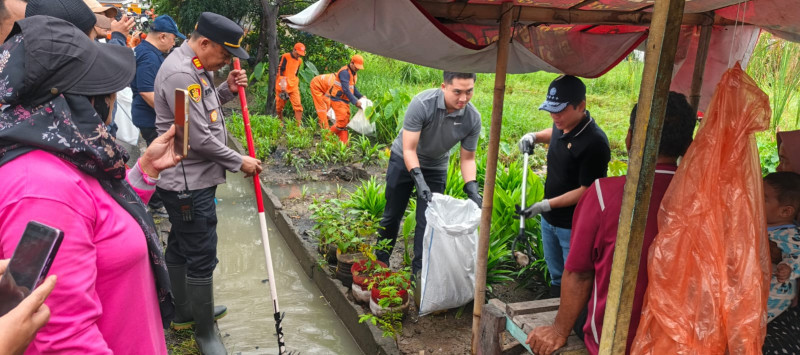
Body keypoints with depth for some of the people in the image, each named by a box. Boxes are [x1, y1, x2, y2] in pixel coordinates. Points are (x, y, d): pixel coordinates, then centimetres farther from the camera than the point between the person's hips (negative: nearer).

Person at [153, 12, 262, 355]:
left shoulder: (196, 67, 8)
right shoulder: (180, 73, -23)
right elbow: (199, 139, -23)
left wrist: (227, 90, 3)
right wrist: (239, 162, -12)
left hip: (191, 179, 10)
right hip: (188, 182, -10)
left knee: (180, 247, 22)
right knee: (202, 257, 0)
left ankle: (184, 308, 39)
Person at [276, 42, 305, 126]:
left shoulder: (299, 60, 12)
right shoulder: (285, 57, -6)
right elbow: (281, 71, -10)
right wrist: (283, 84, -17)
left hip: (293, 87, 4)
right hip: (282, 86, -4)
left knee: (298, 106, -11)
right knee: (279, 106, 5)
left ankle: (299, 125, -14)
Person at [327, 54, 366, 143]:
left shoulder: (353, 73, 14)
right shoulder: (345, 72, -18)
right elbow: (346, 90, -24)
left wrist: (360, 96, 8)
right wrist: (355, 102, -26)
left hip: (345, 101, 10)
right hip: (337, 99, -10)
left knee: (346, 122, 6)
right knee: (342, 121, -14)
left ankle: (344, 143, 9)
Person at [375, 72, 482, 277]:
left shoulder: (473, 118, -21)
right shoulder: (422, 104, -33)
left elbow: (467, 158, -10)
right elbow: (409, 149, -30)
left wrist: (472, 189, -24)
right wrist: (419, 180, -43)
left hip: (436, 168, 2)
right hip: (404, 160, -2)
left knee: (428, 222, 0)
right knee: (392, 214, 9)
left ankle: (420, 271, 15)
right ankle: (381, 261, 30)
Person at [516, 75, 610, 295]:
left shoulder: (594, 143, -27)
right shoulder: (562, 125, -1)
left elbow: (586, 191, -24)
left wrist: (546, 205, -25)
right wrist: (535, 136, 5)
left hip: (574, 226, -8)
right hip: (550, 219, 9)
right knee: (556, 277, 26)